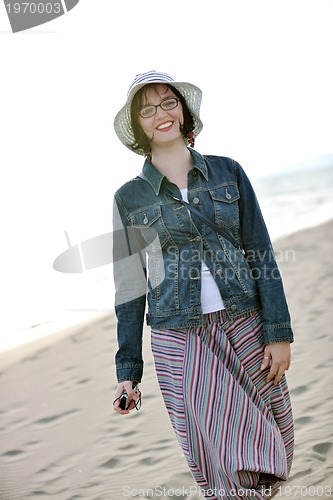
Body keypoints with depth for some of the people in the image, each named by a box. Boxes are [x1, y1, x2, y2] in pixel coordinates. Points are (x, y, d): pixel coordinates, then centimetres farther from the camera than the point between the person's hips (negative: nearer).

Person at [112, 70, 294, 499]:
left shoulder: (228, 172, 5)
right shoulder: (129, 198, 2)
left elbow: (261, 254, 4)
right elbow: (129, 288, 5)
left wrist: (279, 333, -4)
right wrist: (128, 371, 4)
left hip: (245, 325, 2)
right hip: (179, 341, -1)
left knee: (272, 447, 6)